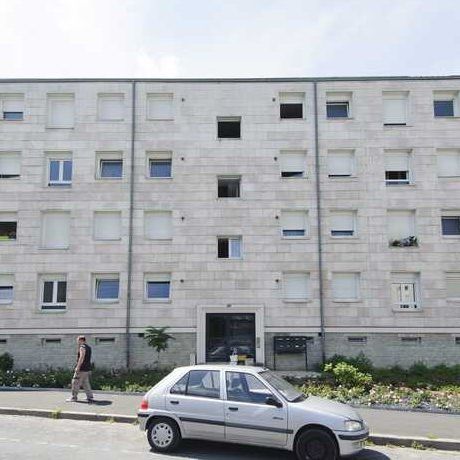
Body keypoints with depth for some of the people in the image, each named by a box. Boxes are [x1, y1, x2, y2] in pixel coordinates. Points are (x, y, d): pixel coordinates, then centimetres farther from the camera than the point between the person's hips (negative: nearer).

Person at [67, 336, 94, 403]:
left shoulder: (82, 347, -13)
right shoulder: (88, 347, 16)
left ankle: (74, 397, 8)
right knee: (86, 384, 12)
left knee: (75, 383, 2)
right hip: (87, 369, 9)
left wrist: (78, 367, -23)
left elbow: (82, 357, -22)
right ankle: (90, 397, 9)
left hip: (81, 369, -9)